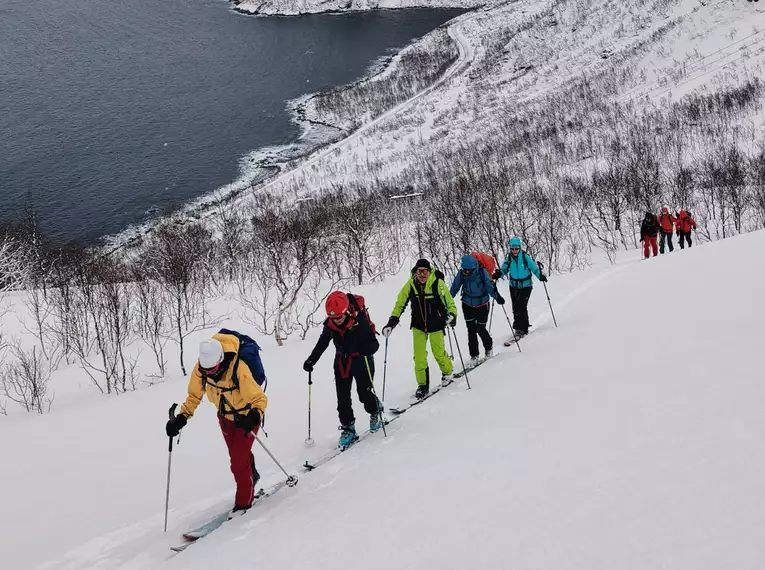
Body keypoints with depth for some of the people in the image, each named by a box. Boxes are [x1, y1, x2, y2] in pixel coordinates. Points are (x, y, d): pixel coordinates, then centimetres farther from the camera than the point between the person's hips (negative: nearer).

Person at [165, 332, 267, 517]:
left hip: (246, 416, -5)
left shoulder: (239, 370, -39)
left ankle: (243, 502, 12)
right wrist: (181, 418, -18)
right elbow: (194, 395, -7)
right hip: (225, 417, 6)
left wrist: (254, 416, -51)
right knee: (236, 455, 23)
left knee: (238, 460, -8)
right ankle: (251, 476, 52)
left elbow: (259, 398, -32)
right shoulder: (200, 369, -24)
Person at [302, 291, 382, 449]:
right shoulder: (330, 325, -11)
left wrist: (357, 348, -42)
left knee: (364, 393, 1)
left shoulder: (360, 322, -26)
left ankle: (375, 410, 34)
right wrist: (311, 360, -6)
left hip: (362, 361, -4)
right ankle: (348, 428, 12)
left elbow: (374, 345, -25)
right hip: (342, 362, 4)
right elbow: (321, 344, 4)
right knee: (342, 398, 1)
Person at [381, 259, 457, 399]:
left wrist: (452, 316, -34)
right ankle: (423, 385, 12)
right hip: (418, 326, 2)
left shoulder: (438, 283, -20)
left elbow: (450, 303, -15)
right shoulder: (410, 285, -14)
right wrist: (391, 323, -12)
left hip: (436, 325, -2)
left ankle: (447, 373, 39)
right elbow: (399, 305, -5)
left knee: (439, 352, 9)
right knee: (419, 356, -2)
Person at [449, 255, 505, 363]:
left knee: (480, 329, 1)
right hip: (467, 305, 2)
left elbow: (490, 285, -25)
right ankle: (474, 355, 11)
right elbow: (454, 288, 1)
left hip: (482, 304, -2)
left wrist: (497, 296, -40)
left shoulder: (482, 272, -18)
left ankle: (488, 347, 30)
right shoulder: (461, 274, -10)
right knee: (471, 330, -1)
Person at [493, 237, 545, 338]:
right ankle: (519, 328, 18)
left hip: (526, 285, -4)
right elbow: (504, 269, 2)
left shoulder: (526, 257, -10)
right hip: (514, 286, 4)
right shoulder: (509, 258, -1)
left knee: (521, 307, -13)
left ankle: (522, 329, -6)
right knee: (515, 308, 5)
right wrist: (499, 274, -19)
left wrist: (541, 276, -22)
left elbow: (534, 268, -6)